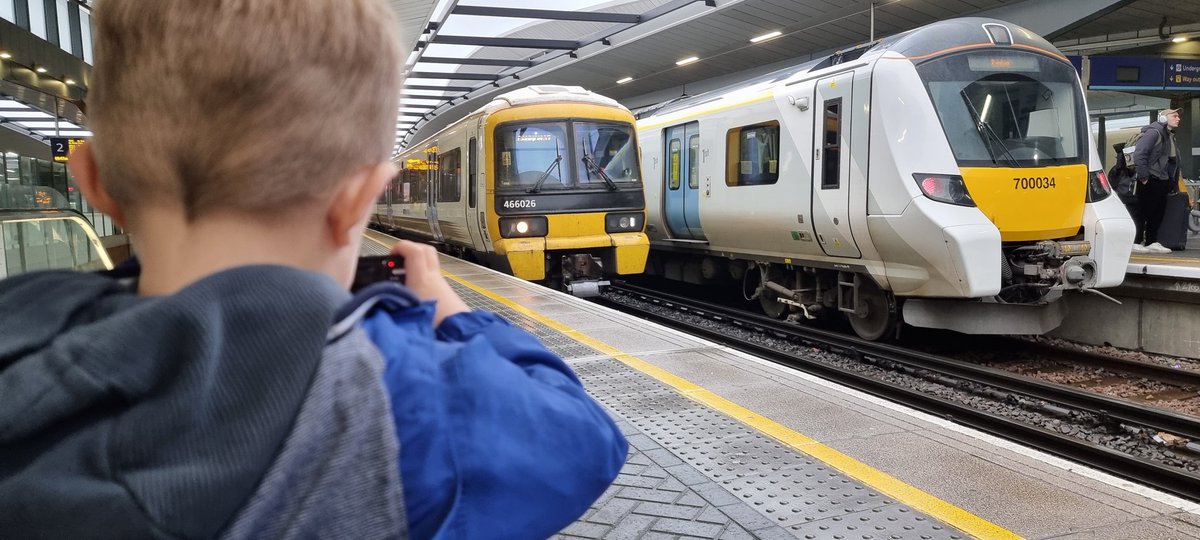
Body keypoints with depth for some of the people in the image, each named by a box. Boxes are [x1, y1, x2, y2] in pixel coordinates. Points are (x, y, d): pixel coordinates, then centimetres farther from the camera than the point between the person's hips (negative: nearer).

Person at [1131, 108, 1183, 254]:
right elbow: (1139, 154, -20)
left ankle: (1151, 242, 15)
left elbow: (1173, 159, 18)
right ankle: (1136, 242, -1)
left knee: (1158, 212, 10)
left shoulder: (1170, 136, 17)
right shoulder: (1154, 132, -10)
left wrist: (1173, 182, 10)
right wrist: (1143, 176, -19)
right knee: (1143, 211, -5)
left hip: (1163, 182, 9)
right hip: (1151, 181, -9)